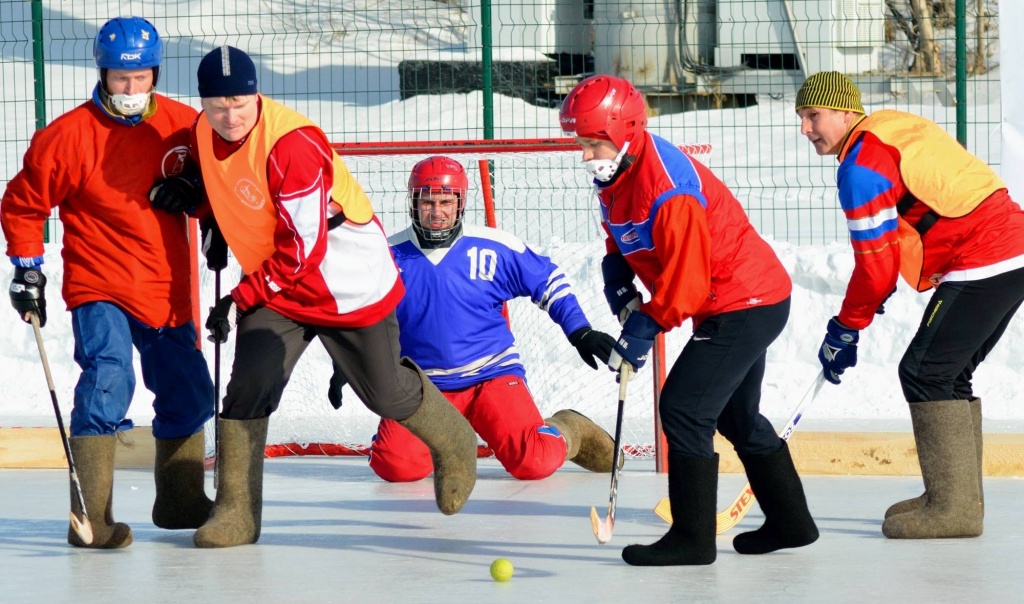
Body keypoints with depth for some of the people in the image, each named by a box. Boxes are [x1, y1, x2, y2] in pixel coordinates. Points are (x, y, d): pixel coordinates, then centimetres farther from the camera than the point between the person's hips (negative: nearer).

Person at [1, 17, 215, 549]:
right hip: (101, 287, -5)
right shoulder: (68, 136, -12)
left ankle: (180, 502, 34)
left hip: (168, 289, 5)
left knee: (189, 393, 13)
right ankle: (91, 518, -21)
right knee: (108, 380, -23)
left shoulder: (183, 125, 0)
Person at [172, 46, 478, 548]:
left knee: (386, 393, 8)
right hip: (274, 289, 5)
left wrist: (243, 297, -23)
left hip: (352, 284, -5)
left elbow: (304, 248, -27)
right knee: (249, 387, -12)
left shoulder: (293, 144, -30)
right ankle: (236, 511, -4)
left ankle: (454, 446, 38)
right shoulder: (204, 134, -6)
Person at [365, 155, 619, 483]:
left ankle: (568, 432, 17)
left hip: (493, 375, -1)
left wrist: (581, 332, -1)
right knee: (395, 466, -22)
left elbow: (547, 281, 7)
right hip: (421, 385, 1)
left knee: (534, 463, -21)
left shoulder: (494, 247, -5)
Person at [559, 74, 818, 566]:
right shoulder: (616, 171, 2)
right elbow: (620, 237, 18)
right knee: (736, 413, 20)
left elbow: (686, 284, -27)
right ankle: (790, 521, 31)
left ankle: (692, 538, -6)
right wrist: (621, 290, 3)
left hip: (745, 305, -11)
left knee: (684, 408, -12)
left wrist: (644, 330, -22)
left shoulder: (669, 191, -29)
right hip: (750, 300, 11)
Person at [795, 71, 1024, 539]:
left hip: (981, 265, -10)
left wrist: (845, 330, -1)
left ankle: (952, 508, -9)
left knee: (925, 373, -7)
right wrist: (874, 293, 24)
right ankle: (960, 496, 19)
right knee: (947, 376, 16)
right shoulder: (894, 129, 19)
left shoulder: (862, 163, -11)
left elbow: (876, 262, -12)